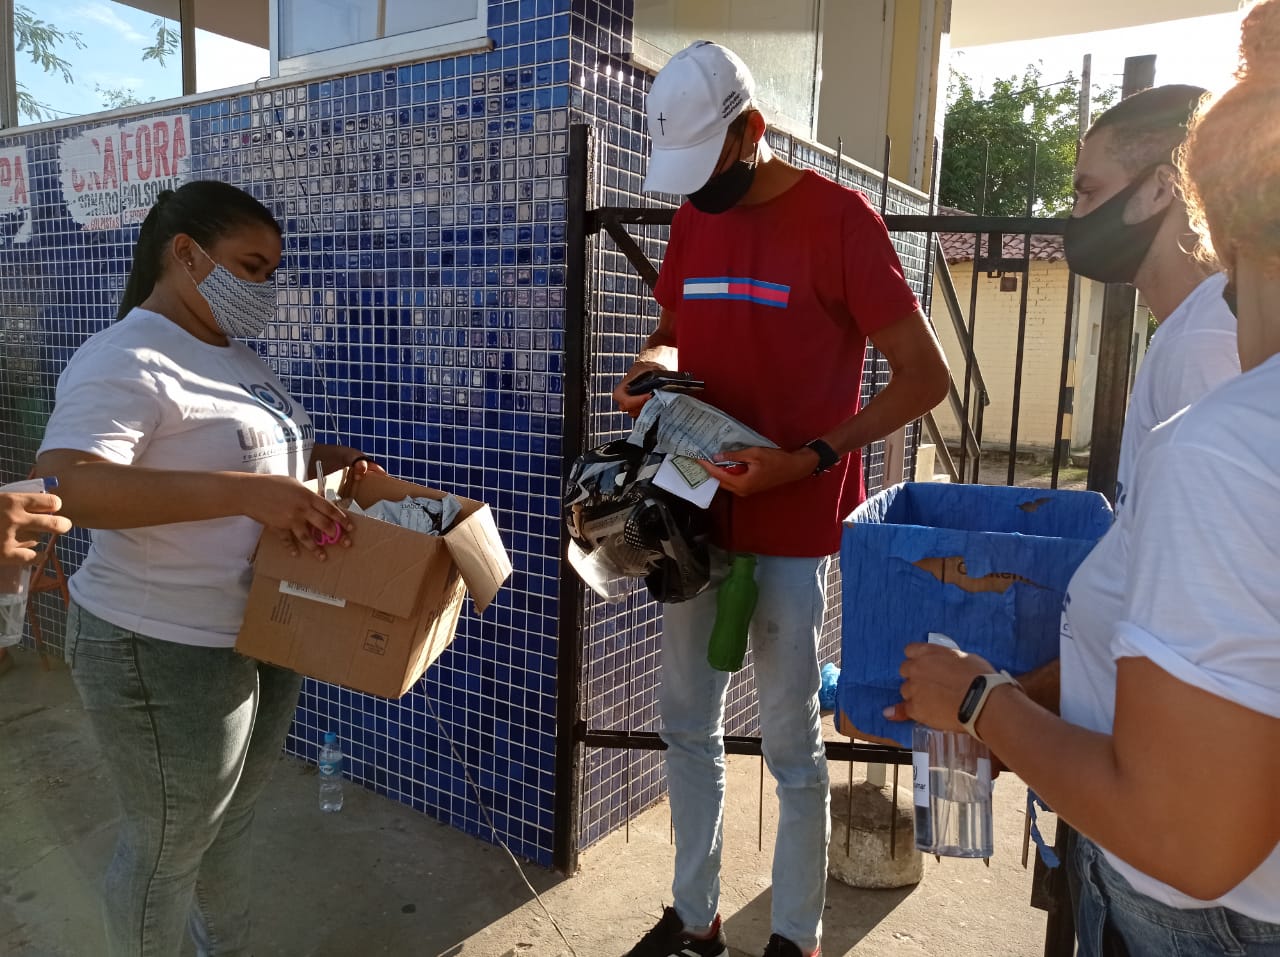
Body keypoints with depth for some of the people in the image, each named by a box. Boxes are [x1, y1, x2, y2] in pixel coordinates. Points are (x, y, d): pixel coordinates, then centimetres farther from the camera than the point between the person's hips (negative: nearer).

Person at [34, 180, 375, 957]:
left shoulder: (233, 355, 8)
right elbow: (68, 486, -33)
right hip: (170, 653, -9)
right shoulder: (125, 361, -20)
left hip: (262, 634, 9)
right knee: (169, 849, 12)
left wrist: (321, 460, 4)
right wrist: (246, 492, -39)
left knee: (232, 825, 26)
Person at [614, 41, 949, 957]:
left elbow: (926, 376, -13)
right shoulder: (692, 218, 8)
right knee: (688, 726, 14)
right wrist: (651, 368, -1)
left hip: (790, 529, -6)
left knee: (791, 745, 5)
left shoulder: (837, 216, -12)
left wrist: (808, 459, -23)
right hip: (696, 514, 7)